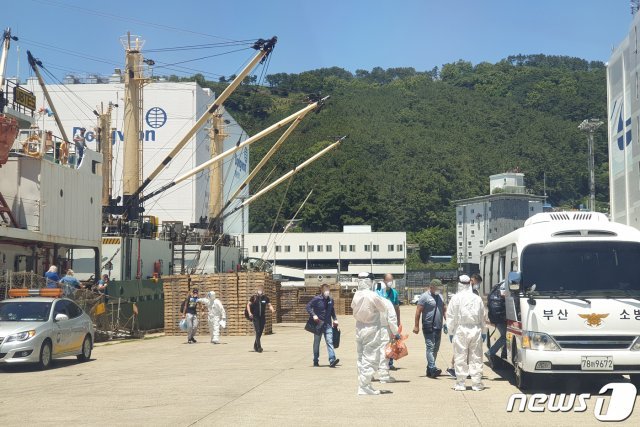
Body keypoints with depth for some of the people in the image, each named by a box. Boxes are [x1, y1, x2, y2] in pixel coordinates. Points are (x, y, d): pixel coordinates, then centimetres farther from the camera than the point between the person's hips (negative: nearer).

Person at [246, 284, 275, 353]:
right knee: (258, 331, -13)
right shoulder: (254, 297, -4)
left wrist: (272, 310, -16)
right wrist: (249, 313, -12)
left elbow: (269, 305, 5)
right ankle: (259, 347, -14)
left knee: (260, 332, 12)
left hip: (263, 317, 3)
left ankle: (255, 346, 31)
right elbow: (248, 305, 1)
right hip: (255, 317, -3)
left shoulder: (266, 298, 1)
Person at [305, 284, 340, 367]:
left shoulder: (331, 300, 9)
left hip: (328, 325, 2)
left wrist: (335, 319, 10)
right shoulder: (317, 299, -6)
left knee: (329, 341, -11)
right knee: (316, 343, 10)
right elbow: (308, 306, -7)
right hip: (318, 324, -2)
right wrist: (313, 315, -19)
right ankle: (316, 361, 22)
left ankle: (332, 360, -20)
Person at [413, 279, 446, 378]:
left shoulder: (440, 297, 17)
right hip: (428, 327, -7)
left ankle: (429, 369, 17)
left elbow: (444, 310, 20)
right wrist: (416, 326, -13)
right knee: (430, 347, -13)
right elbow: (418, 311, -8)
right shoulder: (425, 297, -6)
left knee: (435, 348, 9)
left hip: (438, 327, 7)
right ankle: (433, 368, -21)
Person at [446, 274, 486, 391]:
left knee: (461, 358, 2)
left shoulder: (456, 298, -3)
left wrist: (451, 332, 3)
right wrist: (483, 332, 18)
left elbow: (451, 317, -3)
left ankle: (460, 384, 3)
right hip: (476, 330, 3)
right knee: (476, 358, 7)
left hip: (461, 330, -3)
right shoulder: (477, 298, 7)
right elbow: (482, 317, 11)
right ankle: (477, 383, 8)